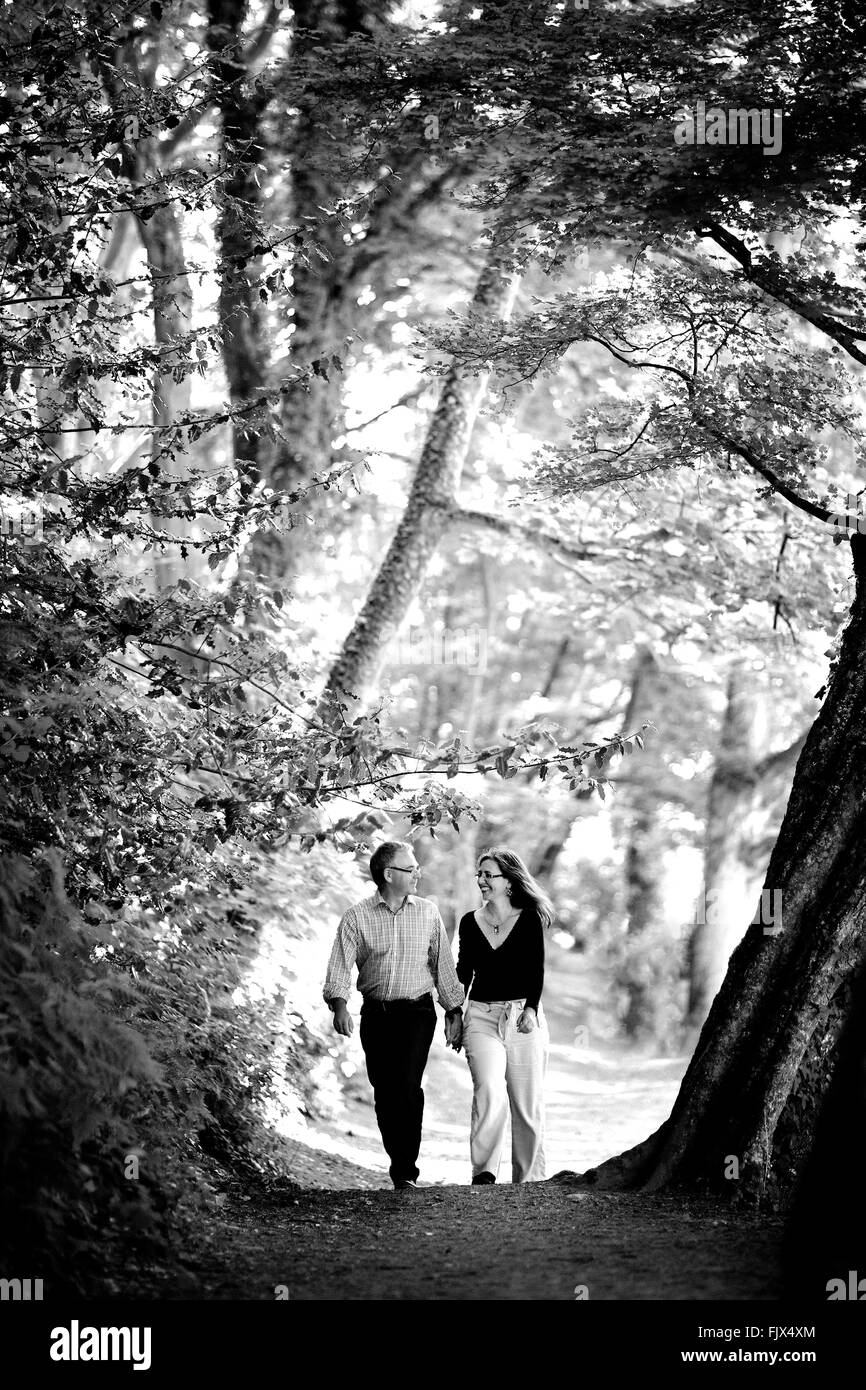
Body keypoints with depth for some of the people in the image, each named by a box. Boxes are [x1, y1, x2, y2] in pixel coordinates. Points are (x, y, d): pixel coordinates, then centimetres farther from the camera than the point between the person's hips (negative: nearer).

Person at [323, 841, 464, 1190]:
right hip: (376, 1013, 1)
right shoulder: (357, 917, 0)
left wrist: (454, 1011, 11)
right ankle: (400, 1164, 20)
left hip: (417, 1011, 0)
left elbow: (443, 965, 13)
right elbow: (340, 966, -7)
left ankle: (406, 1171, -15)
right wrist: (339, 1004, -24)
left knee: (408, 1085, -17)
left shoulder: (428, 912, 7)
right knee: (384, 1093, 3)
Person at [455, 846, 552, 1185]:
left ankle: (528, 1179, 13)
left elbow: (536, 970, -7)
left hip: (524, 1017, -1)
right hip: (481, 1017, 1)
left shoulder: (529, 919, 1)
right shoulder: (470, 922, 9)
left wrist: (531, 1009, -19)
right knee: (489, 1091, -20)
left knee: (527, 1105, 3)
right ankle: (483, 1172, -26)